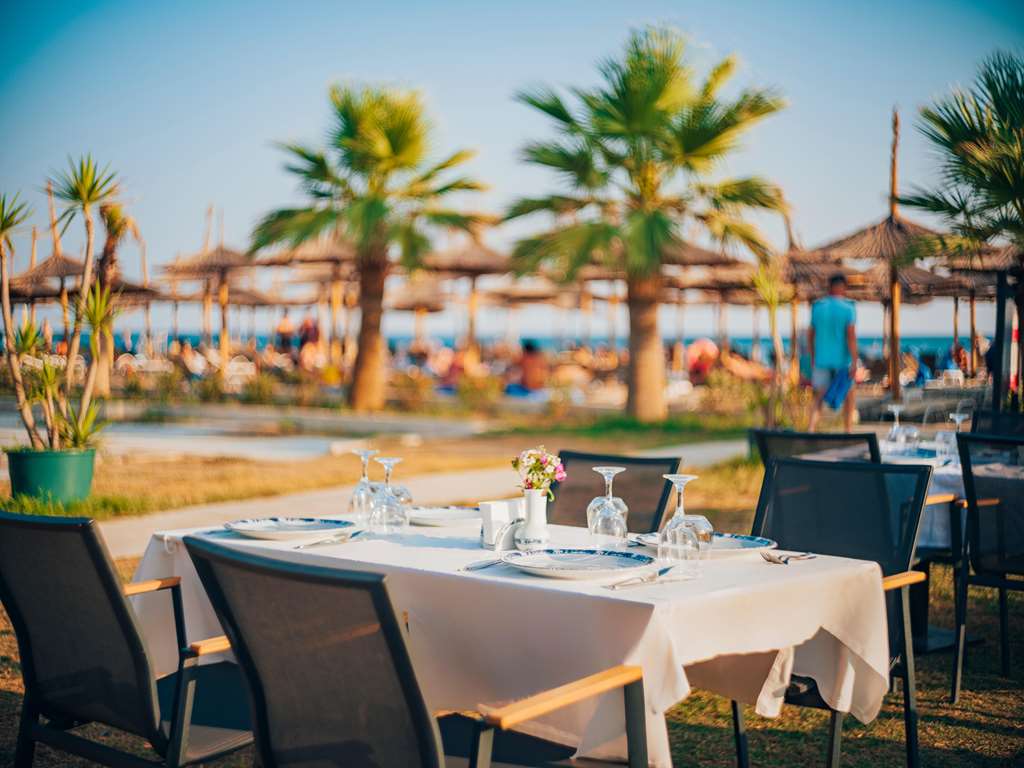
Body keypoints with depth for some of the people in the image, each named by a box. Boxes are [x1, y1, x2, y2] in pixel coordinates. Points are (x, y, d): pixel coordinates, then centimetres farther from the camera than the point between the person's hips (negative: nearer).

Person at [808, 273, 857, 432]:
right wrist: (854, 362, -16)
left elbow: (811, 334, 7)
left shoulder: (817, 307, 3)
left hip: (821, 360, 2)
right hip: (842, 360, -2)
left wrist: (812, 358, 18)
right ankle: (848, 431, 22)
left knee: (819, 399, 3)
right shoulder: (848, 308, -8)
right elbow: (851, 335, -16)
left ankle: (811, 431, -16)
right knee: (848, 397, 16)